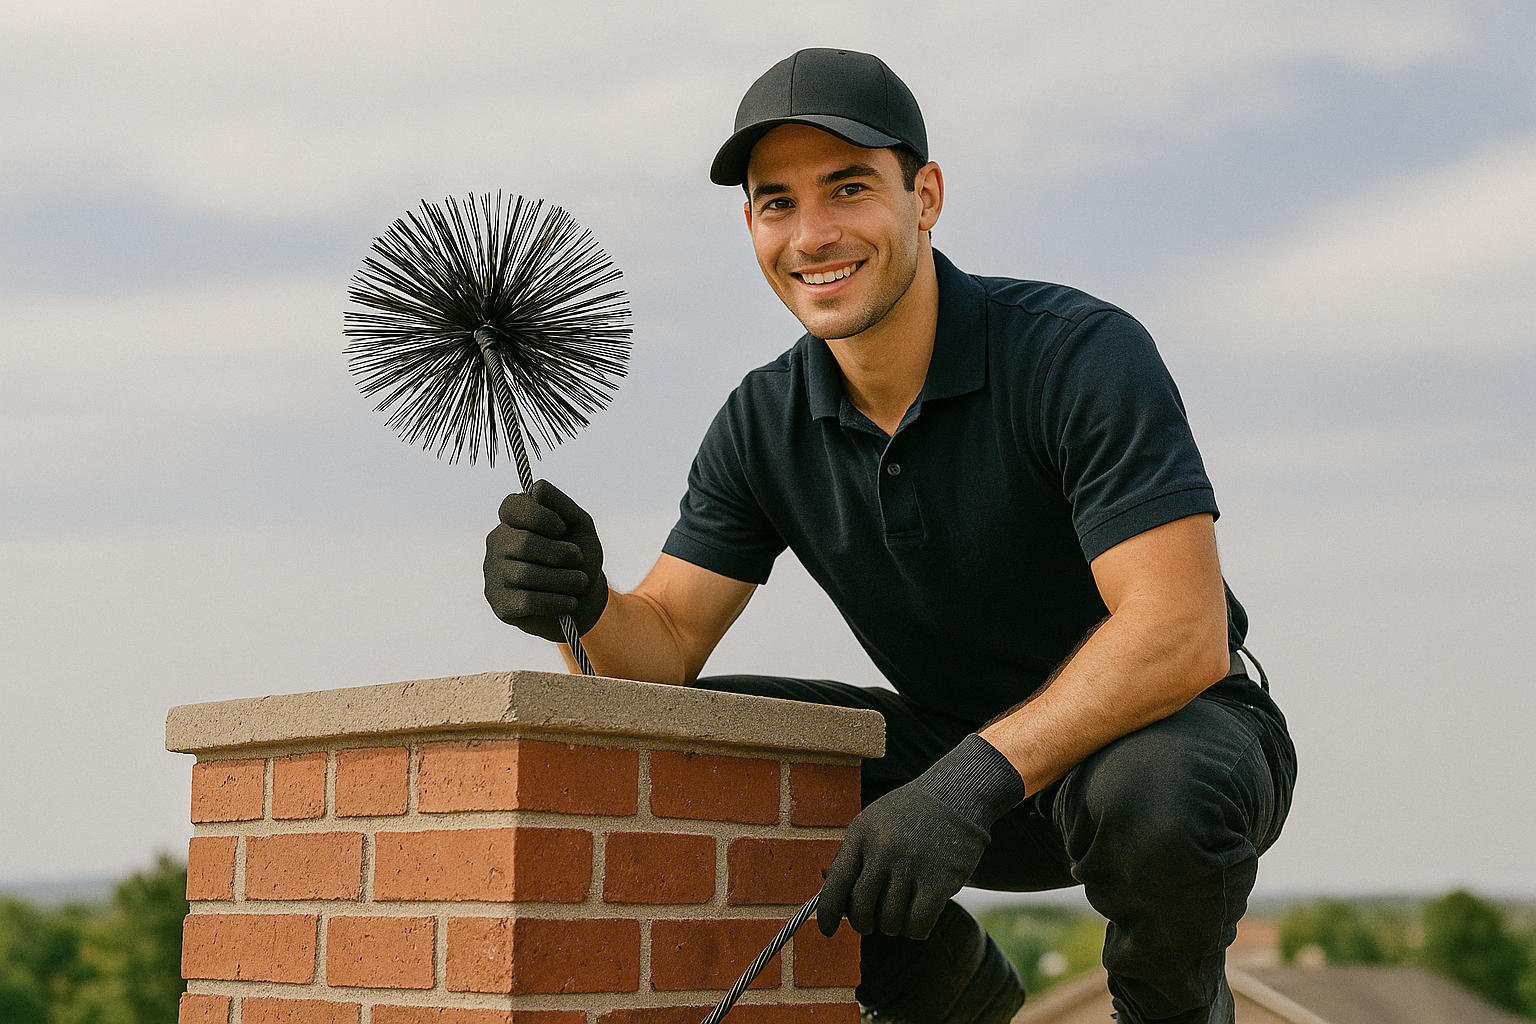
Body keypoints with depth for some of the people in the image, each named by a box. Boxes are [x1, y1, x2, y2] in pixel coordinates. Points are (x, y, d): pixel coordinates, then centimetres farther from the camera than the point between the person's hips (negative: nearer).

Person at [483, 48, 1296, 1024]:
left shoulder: (1085, 354, -23)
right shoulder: (766, 423, -4)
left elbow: (1182, 632, -31)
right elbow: (667, 642, -6)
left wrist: (974, 780, -41)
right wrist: (578, 604, -30)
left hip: (1182, 726, -5)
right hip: (965, 749, 5)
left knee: (1149, 795, -40)